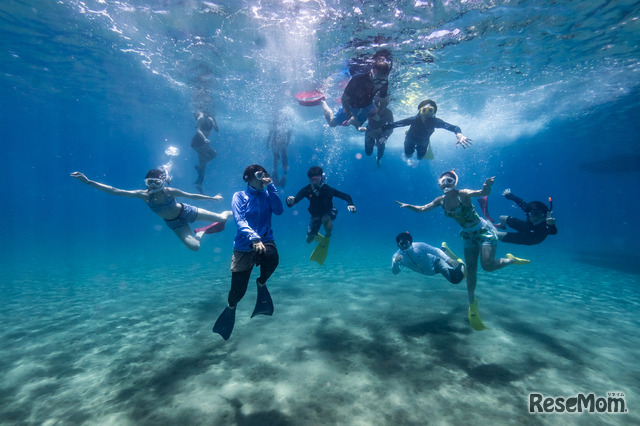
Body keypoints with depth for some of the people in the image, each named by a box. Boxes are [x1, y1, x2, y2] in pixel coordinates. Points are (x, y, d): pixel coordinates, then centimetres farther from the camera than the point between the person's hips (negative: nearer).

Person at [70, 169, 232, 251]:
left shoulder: (169, 191, -24)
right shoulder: (144, 195, -19)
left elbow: (192, 196, -14)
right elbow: (114, 191, -20)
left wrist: (212, 198, -7)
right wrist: (88, 181, -25)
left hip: (186, 211, -2)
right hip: (174, 224, 2)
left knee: (221, 219, -5)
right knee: (194, 247, -14)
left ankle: (229, 213, 32)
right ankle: (201, 232, 20)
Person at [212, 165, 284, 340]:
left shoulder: (266, 195, 10)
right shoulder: (239, 196, 2)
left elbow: (279, 210, -9)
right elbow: (239, 220, -13)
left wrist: (270, 186, -8)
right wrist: (253, 238, -29)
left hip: (265, 240, 2)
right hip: (244, 246, -1)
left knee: (272, 258, -35)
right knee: (238, 291, 1)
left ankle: (262, 283, -1)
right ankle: (231, 307, 39)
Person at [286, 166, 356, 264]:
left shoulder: (327, 189, -30)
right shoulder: (306, 190, -25)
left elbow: (346, 196, -22)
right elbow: (295, 200, -31)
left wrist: (350, 204, -43)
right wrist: (290, 201, -55)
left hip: (329, 213, -2)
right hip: (315, 215, 3)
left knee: (325, 219, -39)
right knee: (309, 240, 1)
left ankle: (327, 237, -8)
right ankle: (317, 235, 39)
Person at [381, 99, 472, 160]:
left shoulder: (436, 122, -38)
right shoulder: (414, 120, -42)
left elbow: (454, 128, -38)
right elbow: (395, 124, -41)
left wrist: (459, 134, -61)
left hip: (423, 142, 2)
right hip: (411, 139, -2)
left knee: (420, 157, 22)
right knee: (408, 155, 22)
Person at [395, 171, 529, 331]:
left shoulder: (463, 194, -20)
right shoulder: (441, 200, -5)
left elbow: (483, 193, -36)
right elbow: (421, 209, 0)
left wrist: (487, 185, -58)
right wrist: (407, 205, -14)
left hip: (484, 231, -5)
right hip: (469, 236, 5)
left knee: (487, 265, -18)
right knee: (471, 271, 5)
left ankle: (511, 259, 15)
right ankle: (472, 304, 19)